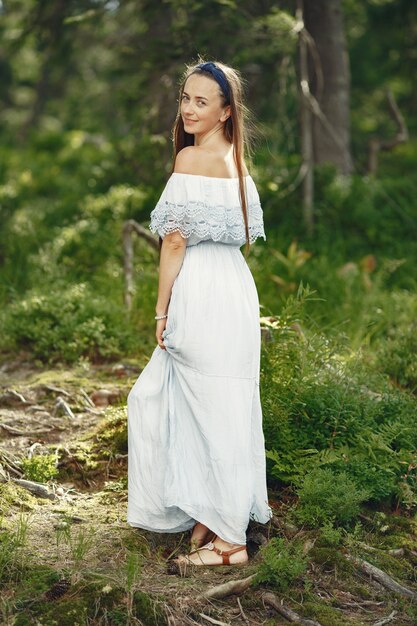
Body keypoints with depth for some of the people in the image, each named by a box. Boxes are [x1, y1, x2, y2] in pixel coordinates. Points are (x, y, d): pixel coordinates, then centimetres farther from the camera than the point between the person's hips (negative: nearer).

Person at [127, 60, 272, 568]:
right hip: (237, 291, 8)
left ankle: (229, 540, 8)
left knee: (211, 412, -1)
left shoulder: (190, 157, -12)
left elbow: (176, 240, -15)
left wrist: (162, 311, -8)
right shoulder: (237, 160, 13)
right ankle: (210, 518, 25)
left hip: (201, 295, -8)